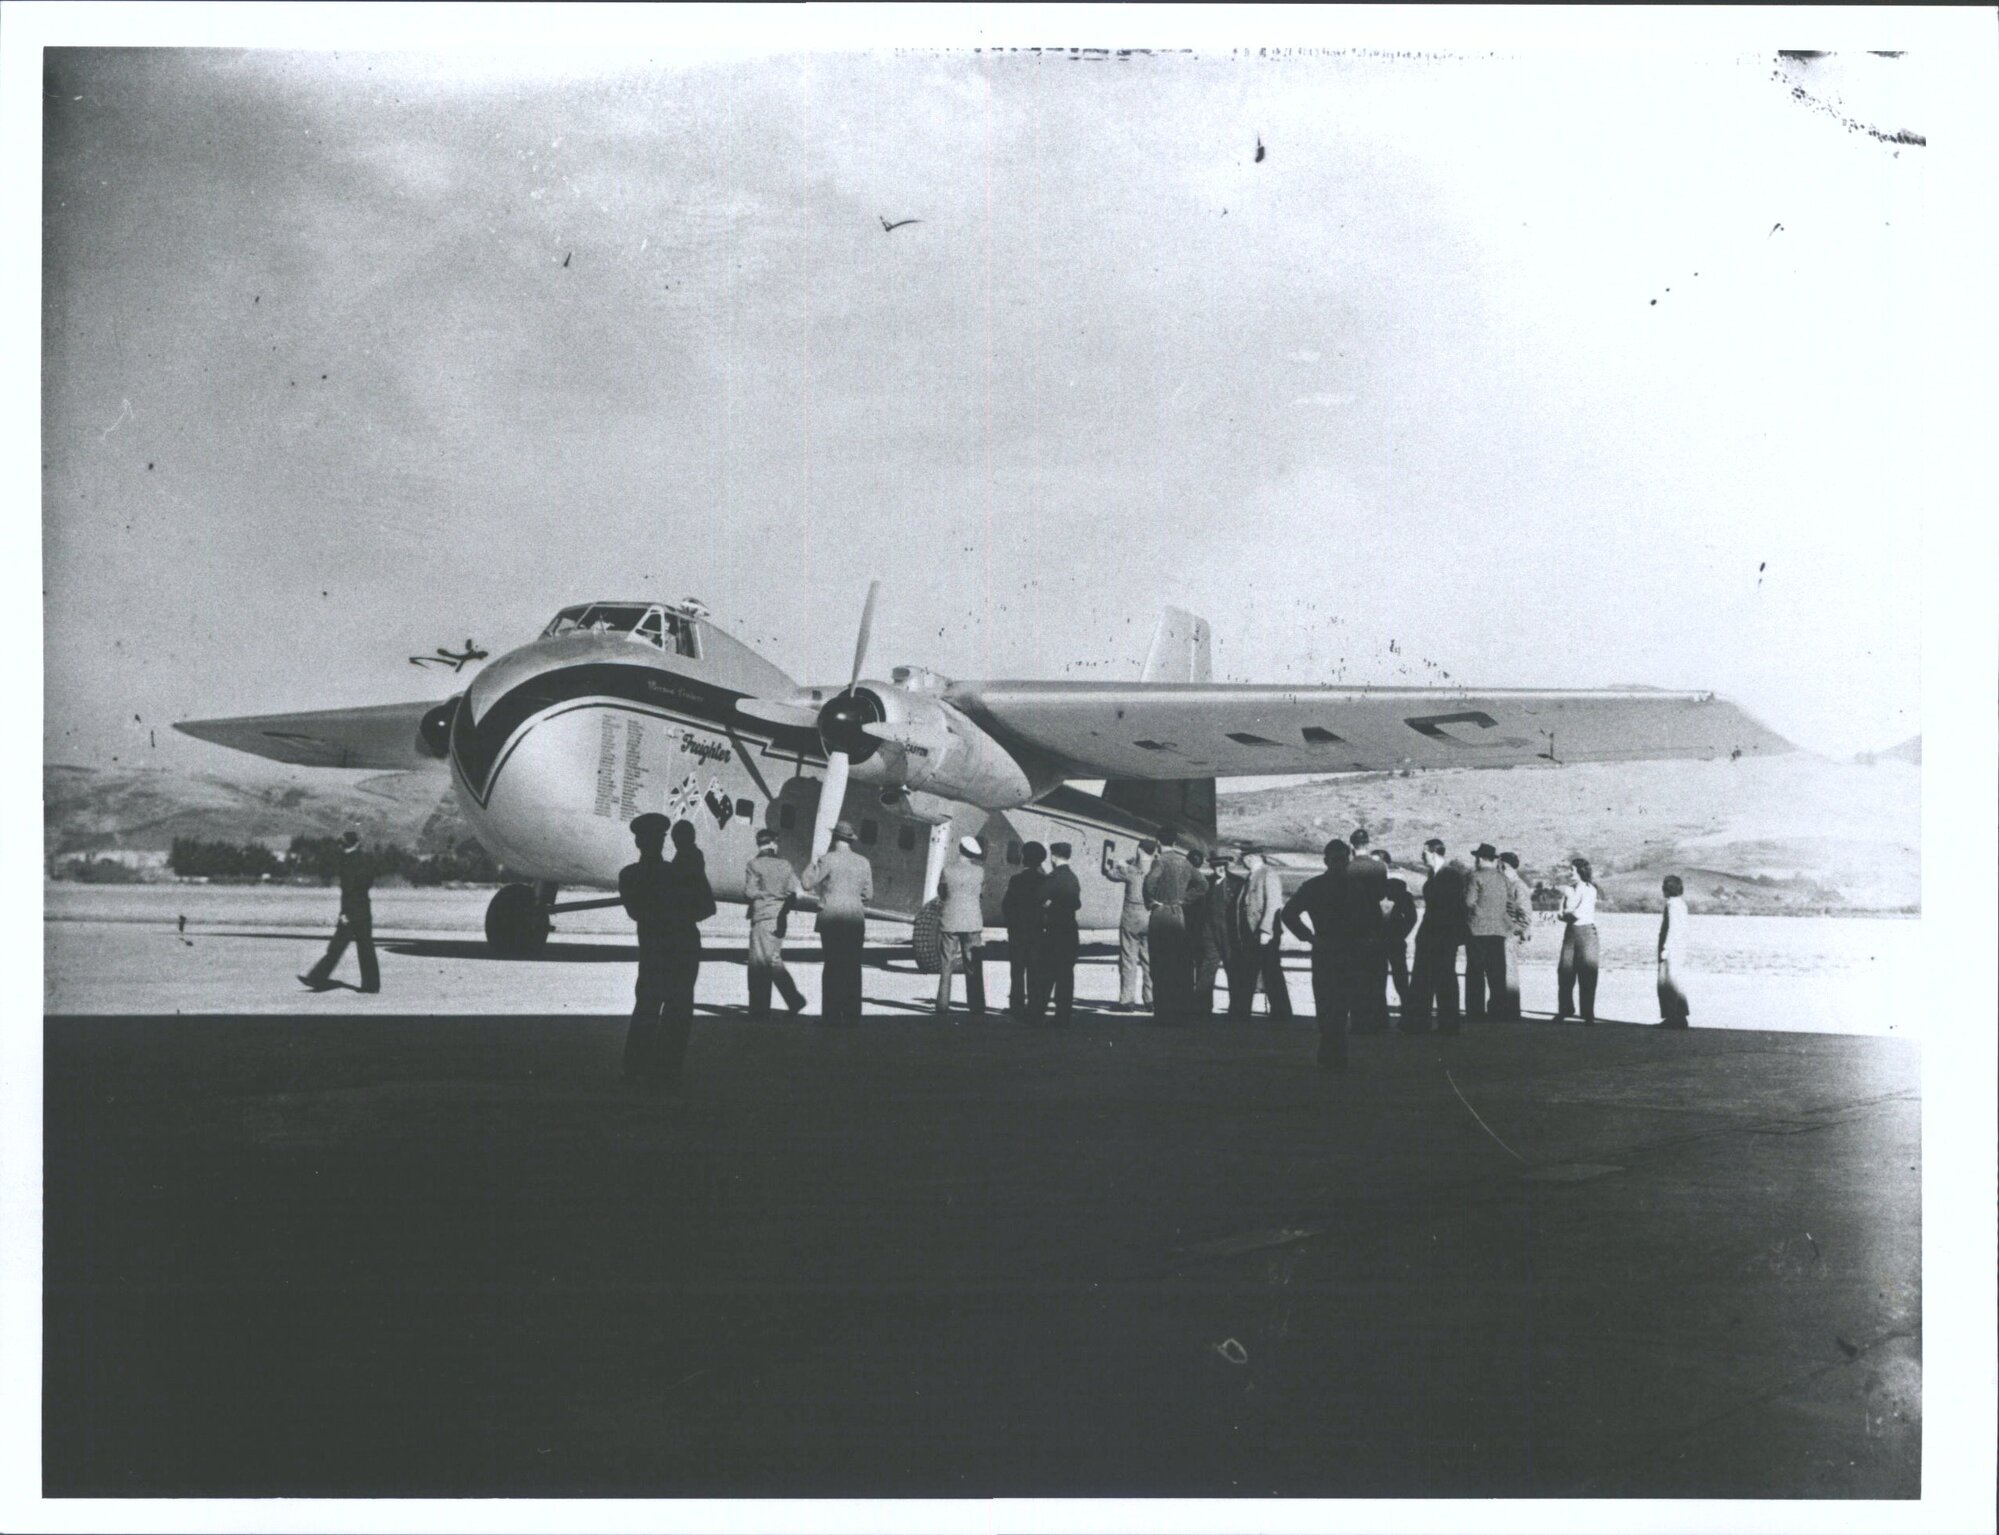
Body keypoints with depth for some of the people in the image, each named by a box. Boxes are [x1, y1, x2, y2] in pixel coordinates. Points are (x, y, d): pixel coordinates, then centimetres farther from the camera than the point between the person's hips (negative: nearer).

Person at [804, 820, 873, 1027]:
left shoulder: (828, 860, -7)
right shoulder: (863, 862, 5)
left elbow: (808, 884, -2)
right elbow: (868, 895, 7)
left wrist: (813, 864, 13)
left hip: (831, 917, -3)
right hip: (856, 918, 3)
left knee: (833, 965, 1)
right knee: (853, 967, 5)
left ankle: (832, 1014, -1)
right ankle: (852, 1015, 4)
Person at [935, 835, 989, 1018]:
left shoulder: (947, 869, -6)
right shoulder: (978, 871, -5)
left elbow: (941, 893, 6)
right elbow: (982, 895, 6)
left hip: (949, 921, 0)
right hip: (973, 922, 0)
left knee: (947, 965, 7)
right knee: (974, 967, 5)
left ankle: (943, 1005, 4)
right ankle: (976, 1007, 3)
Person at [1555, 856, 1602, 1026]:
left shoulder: (1589, 889, -6)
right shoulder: (1570, 889, 10)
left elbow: (1580, 913, -14)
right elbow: (1562, 913, 7)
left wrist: (1566, 914, 0)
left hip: (1586, 931, -5)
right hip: (1570, 932, 5)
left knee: (1587, 974, -5)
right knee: (1565, 971, 4)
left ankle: (1588, 1014, -1)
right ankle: (1565, 1008, 16)